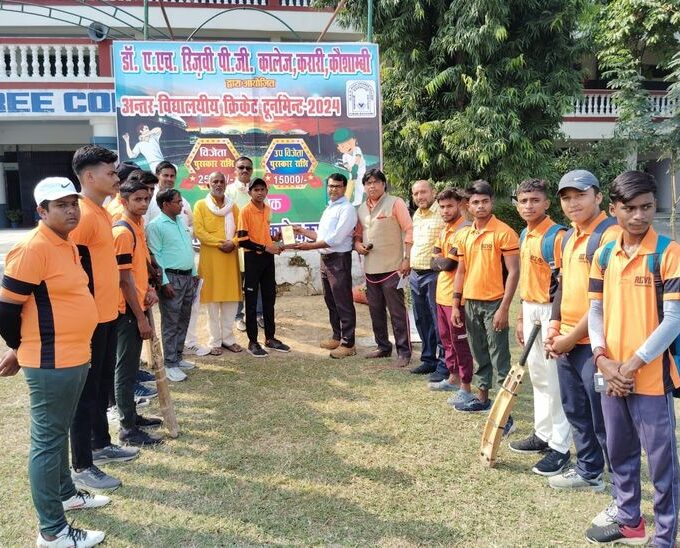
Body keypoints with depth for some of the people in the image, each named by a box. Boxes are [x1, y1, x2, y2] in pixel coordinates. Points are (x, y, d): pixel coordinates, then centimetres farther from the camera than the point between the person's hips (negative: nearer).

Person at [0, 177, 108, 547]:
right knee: (47, 441, 2)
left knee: (60, 432, 24)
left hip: (75, 357, 9)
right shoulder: (33, 248, -19)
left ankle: (65, 493, 42)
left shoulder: (68, 245, 10)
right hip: (50, 363, -9)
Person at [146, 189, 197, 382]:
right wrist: (164, 282, -17)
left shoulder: (181, 222, 13)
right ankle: (170, 364, 4)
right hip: (172, 278, -8)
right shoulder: (155, 225, -10)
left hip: (188, 277, 8)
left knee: (183, 321, 13)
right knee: (171, 323, -3)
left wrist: (194, 273, 16)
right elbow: (155, 256, -14)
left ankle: (178, 357, 24)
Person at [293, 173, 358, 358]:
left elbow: (335, 239, -20)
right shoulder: (329, 209, 16)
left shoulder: (347, 209, -12)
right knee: (330, 301, 17)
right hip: (325, 259, 9)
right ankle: (337, 337, 29)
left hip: (339, 260, -9)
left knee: (343, 303, -4)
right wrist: (303, 231, 14)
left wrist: (310, 246, -18)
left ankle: (348, 344, 3)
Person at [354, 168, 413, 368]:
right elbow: (358, 234, 24)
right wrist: (357, 244, 1)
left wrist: (407, 258, -14)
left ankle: (404, 352, 5)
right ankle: (383, 347, 30)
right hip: (370, 268, 7)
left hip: (392, 267, -7)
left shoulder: (395, 203, -6)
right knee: (376, 311, 16)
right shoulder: (362, 209, 14)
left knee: (397, 312, -3)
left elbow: (409, 230, -9)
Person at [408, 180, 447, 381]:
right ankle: (428, 359, 28)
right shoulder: (416, 215, 15)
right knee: (422, 321, 16)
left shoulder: (442, 213, -13)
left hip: (434, 275, -8)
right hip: (415, 274, 9)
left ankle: (444, 366, 5)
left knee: (439, 322, -3)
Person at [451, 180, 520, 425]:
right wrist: (456, 304, 11)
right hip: (470, 303, 6)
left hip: (494, 304, -6)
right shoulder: (464, 235, 9)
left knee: (500, 360, -4)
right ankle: (482, 398, 33)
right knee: (480, 356, 19)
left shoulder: (504, 233, -10)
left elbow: (513, 272, -12)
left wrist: (504, 308, -16)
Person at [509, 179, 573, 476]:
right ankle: (542, 435, 30)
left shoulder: (556, 236, -16)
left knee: (555, 381, -1)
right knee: (537, 376, 16)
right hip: (530, 310, 9)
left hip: (550, 312, -9)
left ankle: (560, 447, 9)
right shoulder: (525, 235, 10)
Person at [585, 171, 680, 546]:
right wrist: (603, 359, -6)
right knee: (620, 454, 19)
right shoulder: (604, 255, 6)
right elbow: (596, 311, 8)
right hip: (612, 375, 6)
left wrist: (633, 364, -16)